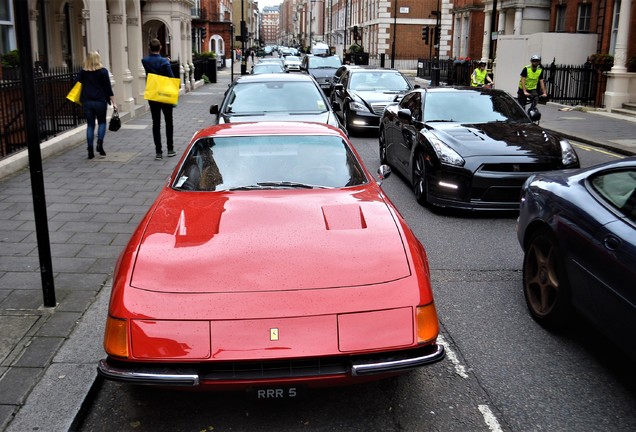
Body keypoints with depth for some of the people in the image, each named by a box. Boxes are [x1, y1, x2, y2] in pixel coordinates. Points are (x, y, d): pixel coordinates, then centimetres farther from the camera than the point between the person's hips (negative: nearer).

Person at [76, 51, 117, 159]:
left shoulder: (82, 72, 4)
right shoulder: (103, 71, -3)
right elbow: (108, 88, -4)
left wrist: (81, 101, 16)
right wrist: (113, 102, -2)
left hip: (87, 102, 2)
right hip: (100, 101, -2)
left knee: (90, 125, 8)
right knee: (102, 122, 16)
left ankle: (90, 150, 4)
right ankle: (100, 143, -3)